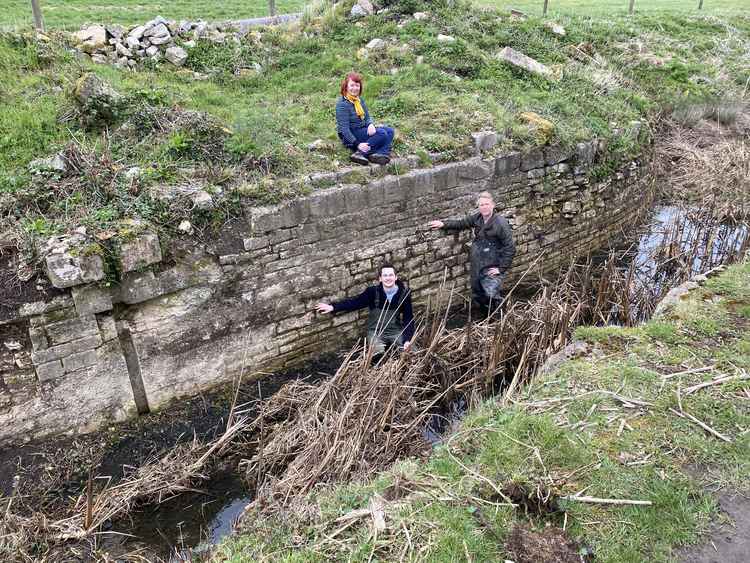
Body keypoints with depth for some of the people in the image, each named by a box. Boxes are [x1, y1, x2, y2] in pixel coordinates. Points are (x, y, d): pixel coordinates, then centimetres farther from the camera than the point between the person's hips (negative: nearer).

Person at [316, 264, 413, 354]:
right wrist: (333, 307, -33)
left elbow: (408, 318, -10)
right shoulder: (373, 291, -14)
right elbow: (355, 302, -19)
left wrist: (408, 339, -22)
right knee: (378, 356, -23)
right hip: (376, 332, -1)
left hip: (396, 331, 1)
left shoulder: (404, 293, -11)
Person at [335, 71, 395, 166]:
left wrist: (371, 125, -15)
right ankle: (359, 153, -32)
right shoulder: (342, 104, -16)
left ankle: (382, 154, -30)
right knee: (381, 133, -23)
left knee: (389, 131, -6)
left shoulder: (360, 100, 9)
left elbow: (367, 117, 11)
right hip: (350, 136, -9)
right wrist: (357, 144, -29)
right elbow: (344, 128, -21)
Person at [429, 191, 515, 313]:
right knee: (478, 297, 17)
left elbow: (510, 248, -16)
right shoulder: (476, 217, -1)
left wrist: (501, 269, -16)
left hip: (492, 268, -6)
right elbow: (460, 223, 17)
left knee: (492, 296, -17)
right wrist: (443, 224, 7)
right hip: (477, 266, 6)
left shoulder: (501, 223, -18)